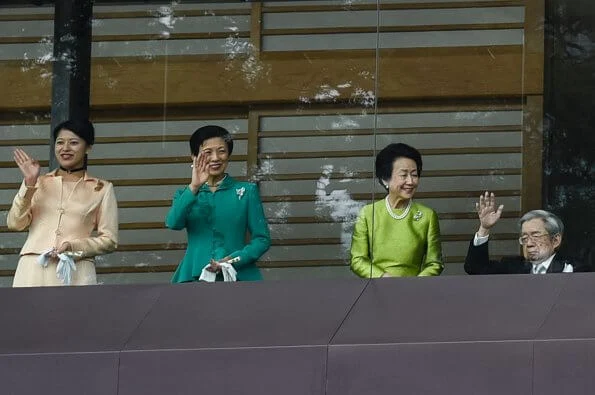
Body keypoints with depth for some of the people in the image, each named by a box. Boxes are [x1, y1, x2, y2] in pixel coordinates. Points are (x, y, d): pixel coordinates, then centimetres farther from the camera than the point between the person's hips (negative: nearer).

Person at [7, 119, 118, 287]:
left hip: (76, 272, -1)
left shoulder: (101, 189, 13)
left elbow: (109, 240, 8)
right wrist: (29, 184, -3)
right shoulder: (38, 183, 19)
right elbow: (15, 223, 8)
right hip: (33, 270, 1)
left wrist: (73, 246, -7)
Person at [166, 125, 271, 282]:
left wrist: (234, 259, -9)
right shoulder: (186, 193, 14)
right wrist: (194, 187, -17)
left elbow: (262, 239, 7)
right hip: (195, 278, 1)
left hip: (238, 277, -1)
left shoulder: (246, 191, 11)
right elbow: (173, 223, -7)